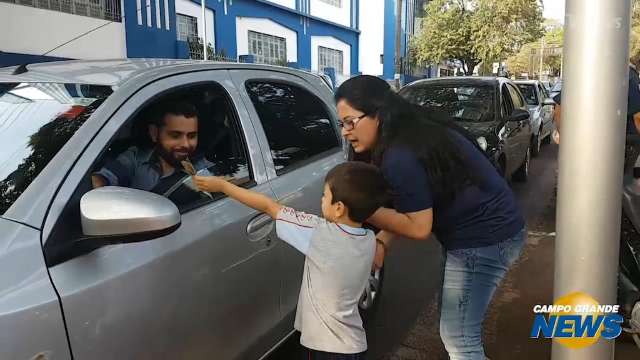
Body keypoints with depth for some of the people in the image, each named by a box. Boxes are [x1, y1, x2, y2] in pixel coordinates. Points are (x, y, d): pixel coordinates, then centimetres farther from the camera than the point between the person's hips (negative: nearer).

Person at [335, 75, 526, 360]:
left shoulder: (400, 156, -26)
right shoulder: (412, 131, 5)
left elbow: (419, 227, -20)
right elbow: (412, 207, 8)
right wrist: (382, 241, -4)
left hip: (483, 240, -10)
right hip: (492, 228, 10)